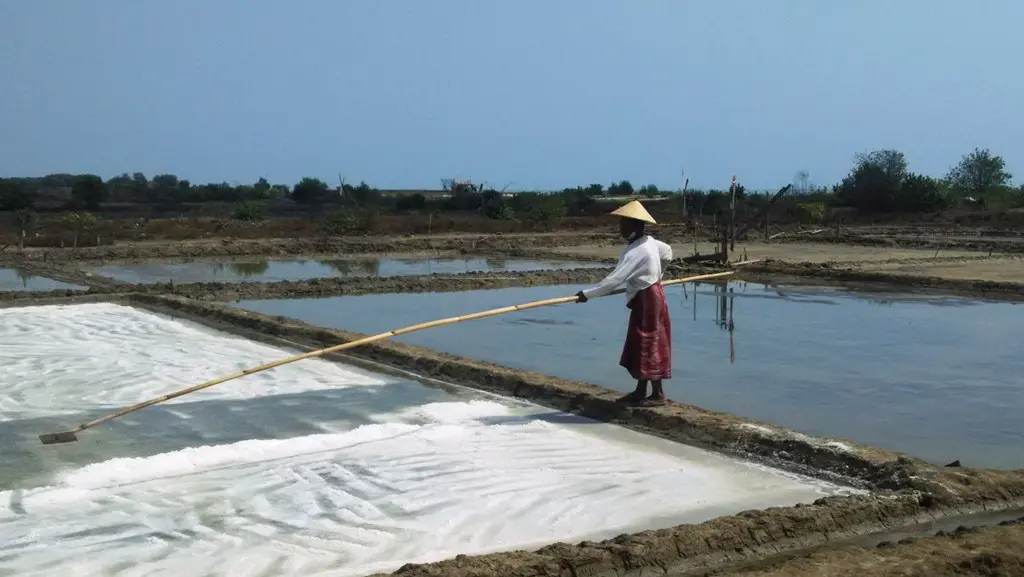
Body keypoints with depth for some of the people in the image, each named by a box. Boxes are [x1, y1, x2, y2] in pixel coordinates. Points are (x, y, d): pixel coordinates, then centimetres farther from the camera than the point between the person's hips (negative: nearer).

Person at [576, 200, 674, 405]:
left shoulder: (637, 251, -24)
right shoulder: (649, 241, 5)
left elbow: (614, 280, -30)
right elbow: (668, 253, 24)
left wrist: (587, 294, -27)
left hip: (647, 300, -10)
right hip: (647, 297, 10)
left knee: (649, 346, -3)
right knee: (640, 346, 13)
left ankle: (658, 394, 4)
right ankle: (640, 391, 19)